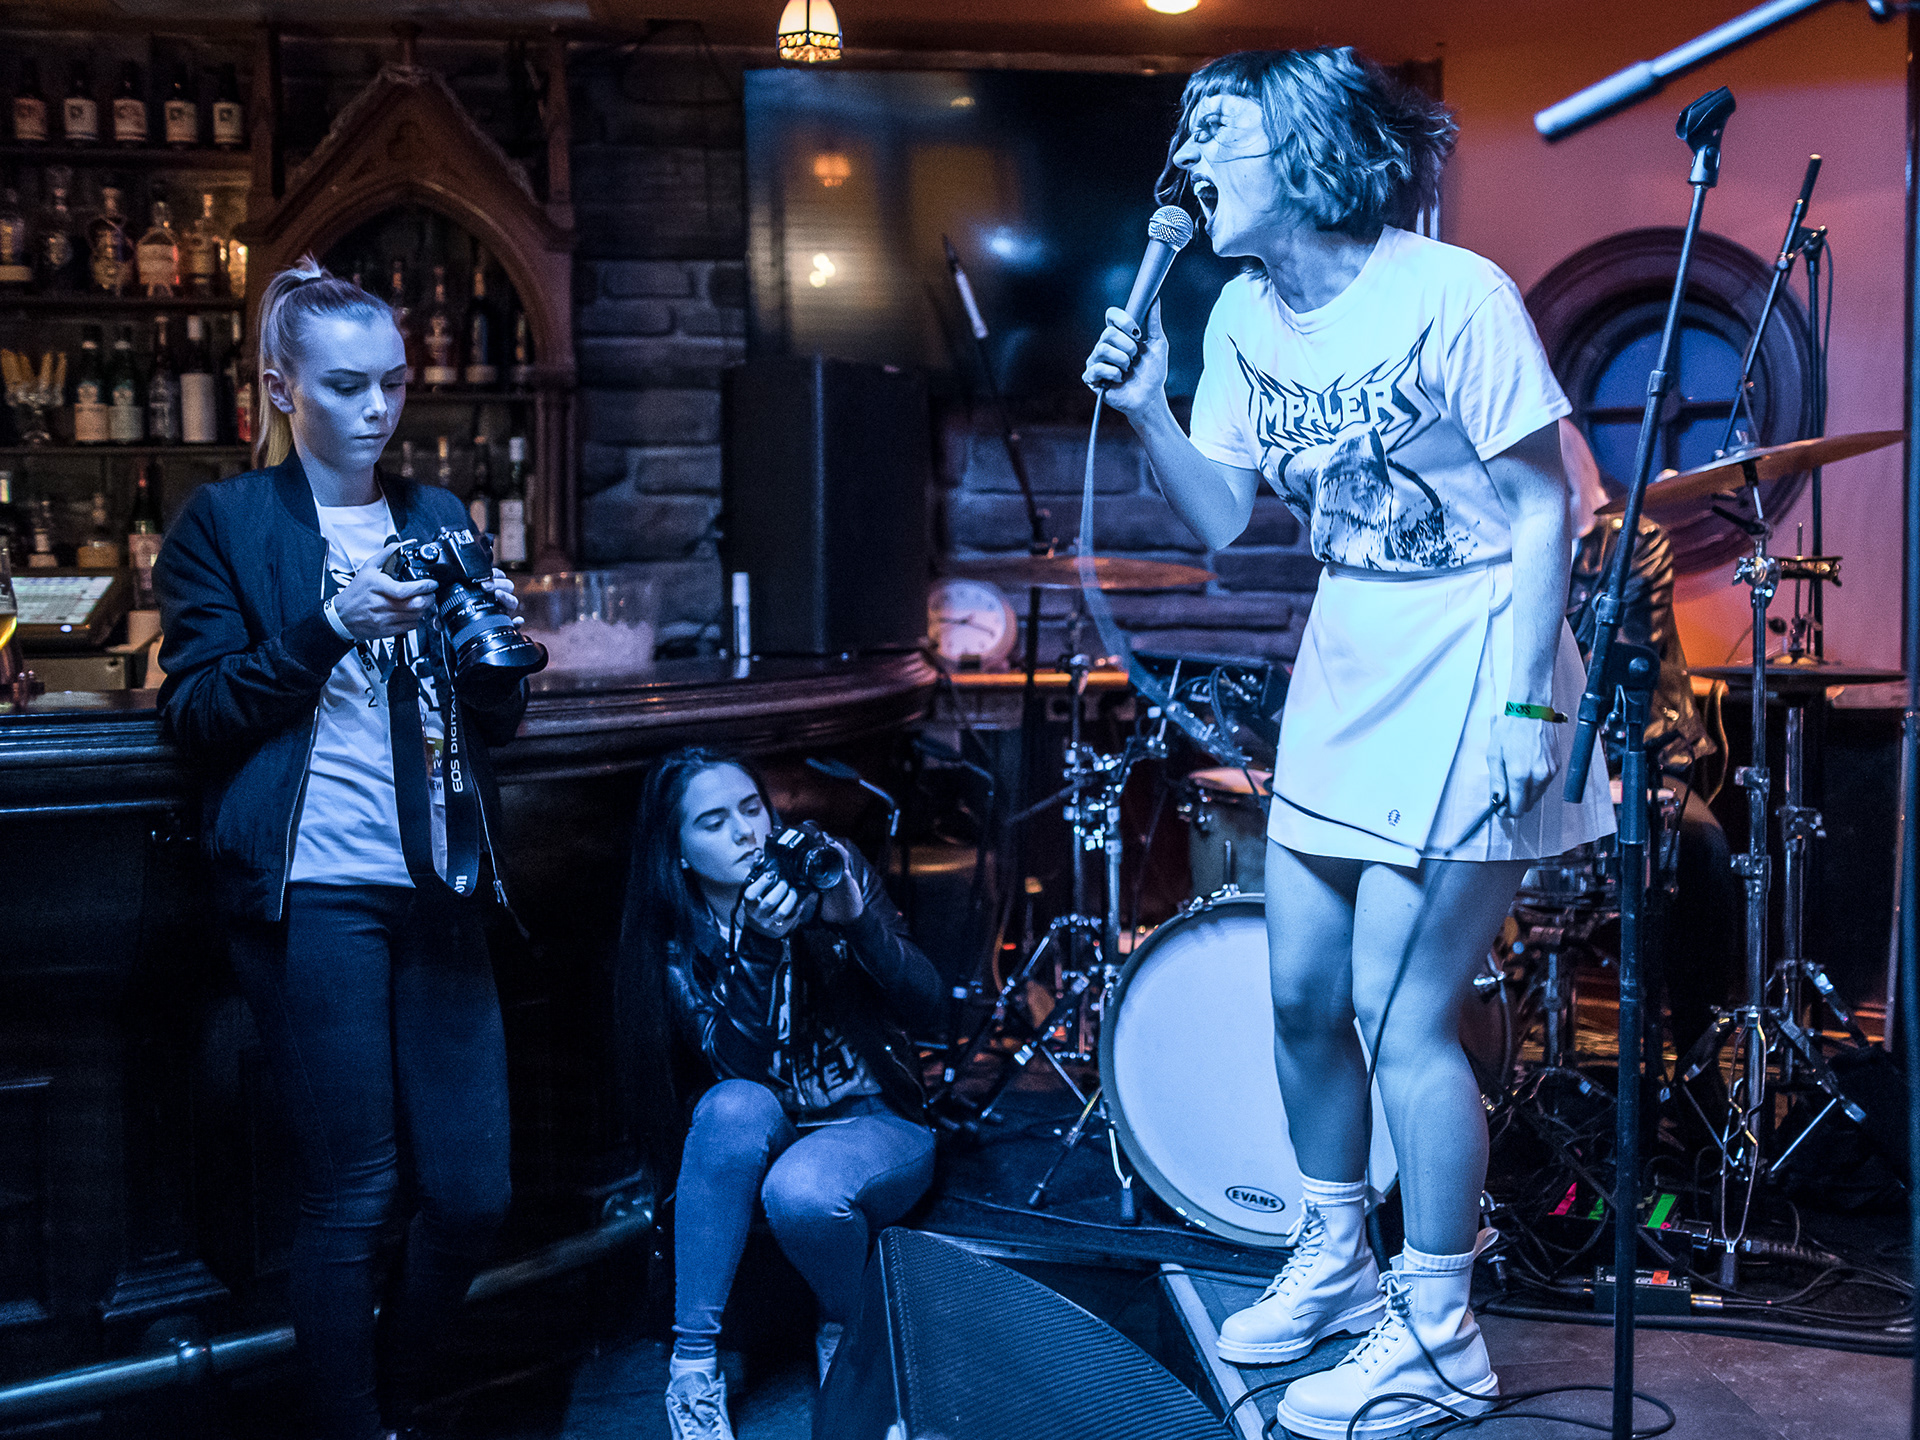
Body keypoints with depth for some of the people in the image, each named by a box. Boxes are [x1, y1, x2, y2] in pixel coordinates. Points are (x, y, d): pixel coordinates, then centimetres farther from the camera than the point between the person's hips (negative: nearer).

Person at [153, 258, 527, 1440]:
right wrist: (328, 628, -16)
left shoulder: (437, 517, 15)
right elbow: (194, 711, -4)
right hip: (312, 890, -4)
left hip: (435, 887, 5)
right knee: (354, 1195, 1)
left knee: (474, 1193, 5)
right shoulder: (226, 521, 3)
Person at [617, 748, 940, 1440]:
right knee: (735, 1106, -34)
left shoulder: (830, 870, -7)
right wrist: (761, 943, -31)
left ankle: (845, 1327, 1)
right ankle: (692, 1366, -25)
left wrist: (855, 918, -28)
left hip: (877, 1125, -1)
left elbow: (926, 1005, -12)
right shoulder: (675, 940, -5)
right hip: (767, 1136, 1)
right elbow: (739, 1064, -19)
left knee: (800, 1190, -35)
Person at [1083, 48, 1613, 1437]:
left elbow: (1544, 510, -14)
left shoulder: (1454, 295, -16)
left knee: (1400, 1010, -6)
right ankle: (1334, 1257, 34)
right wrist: (1146, 409, -10)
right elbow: (1220, 519, 6)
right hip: (1342, 673, 8)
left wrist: (1526, 701, -19)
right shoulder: (1245, 318, 5)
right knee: (1302, 994, 13)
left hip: (1466, 678, -7)